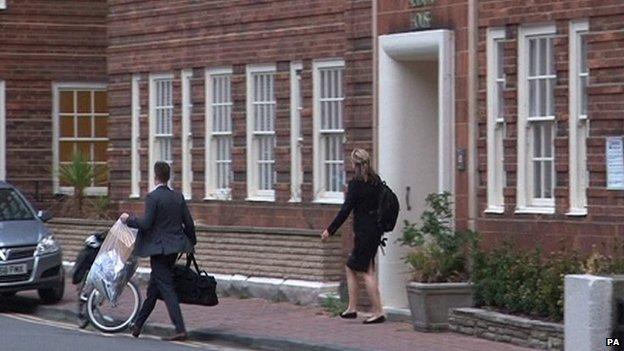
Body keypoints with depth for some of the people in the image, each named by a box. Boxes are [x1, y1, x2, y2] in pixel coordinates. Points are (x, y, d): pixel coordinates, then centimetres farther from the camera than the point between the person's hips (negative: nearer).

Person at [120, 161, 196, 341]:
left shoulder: (153, 197, -14)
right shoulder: (178, 197, 6)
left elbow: (146, 224, -17)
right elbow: (189, 223, 7)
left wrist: (129, 219, 0)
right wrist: (191, 243, 22)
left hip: (159, 248, -7)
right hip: (174, 247, 7)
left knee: (166, 288, -7)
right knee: (154, 287, 17)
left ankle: (180, 329, -14)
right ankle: (138, 325, 26)